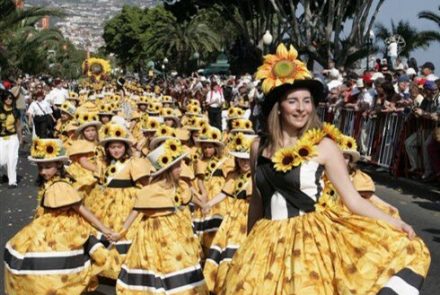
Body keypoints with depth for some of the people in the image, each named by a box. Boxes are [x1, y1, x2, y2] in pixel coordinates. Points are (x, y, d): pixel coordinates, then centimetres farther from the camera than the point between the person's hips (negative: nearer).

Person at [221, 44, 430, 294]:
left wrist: (394, 223, -18)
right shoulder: (259, 147, 3)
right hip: (269, 240, 3)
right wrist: (250, 240, 21)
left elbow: (352, 199, -8)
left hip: (313, 238, -3)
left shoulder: (323, 145, -7)